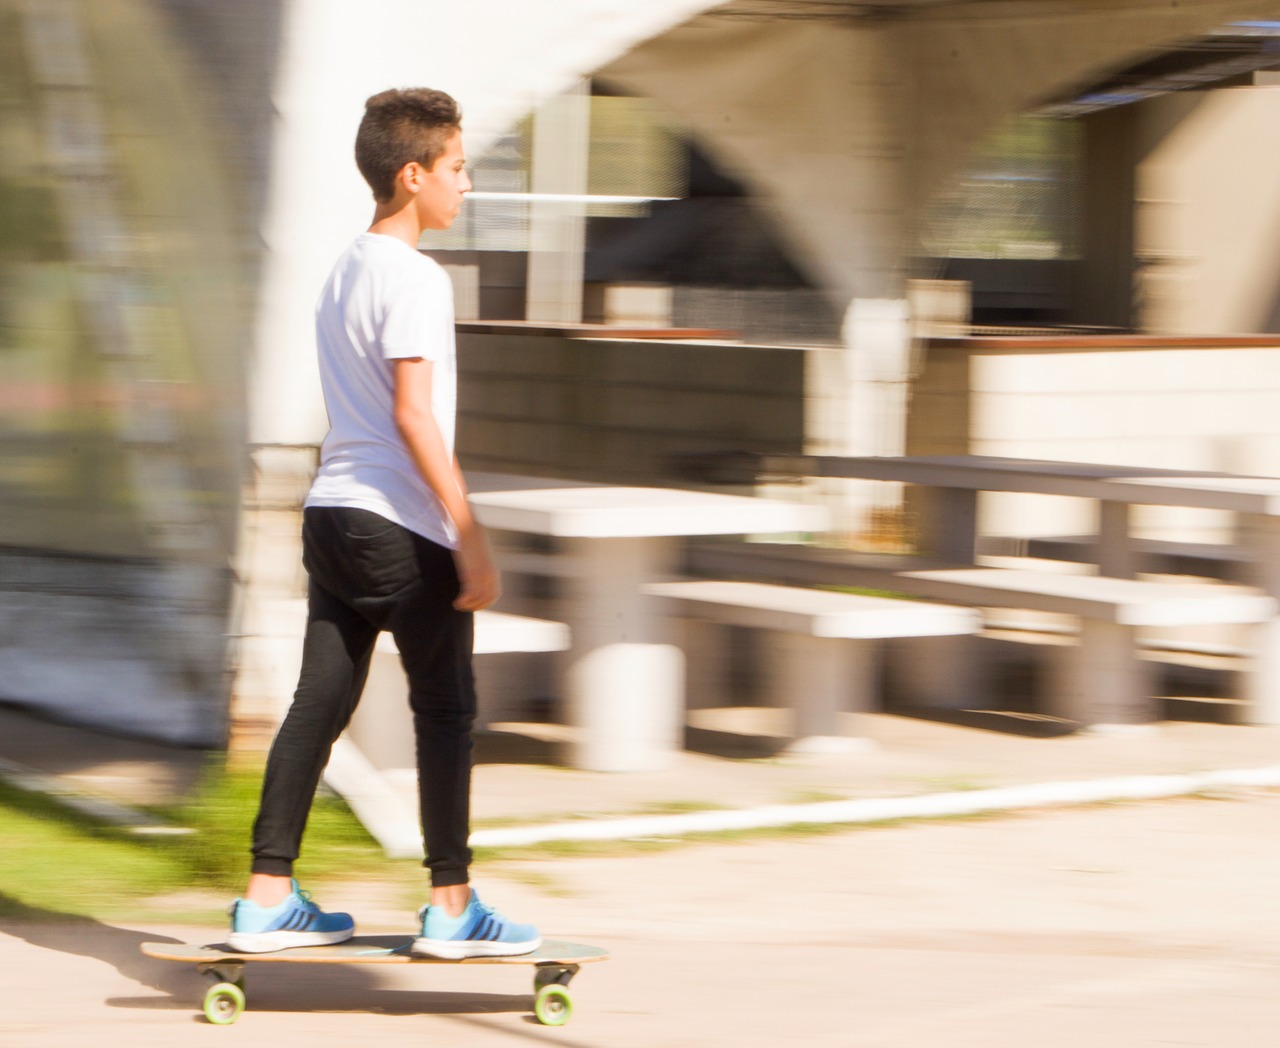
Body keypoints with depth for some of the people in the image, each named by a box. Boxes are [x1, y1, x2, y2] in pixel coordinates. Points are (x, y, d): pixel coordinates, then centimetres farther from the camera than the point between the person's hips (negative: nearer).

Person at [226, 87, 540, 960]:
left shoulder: (346, 269, 16)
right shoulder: (416, 278, -12)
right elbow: (414, 413, -18)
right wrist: (470, 536, -17)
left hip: (331, 512, 9)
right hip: (402, 527, -8)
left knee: (320, 703, 7)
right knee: (445, 709, 2)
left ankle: (269, 897, 6)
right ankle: (451, 906, 6)